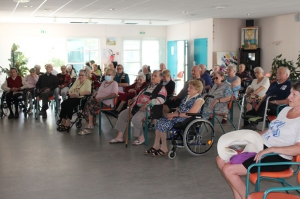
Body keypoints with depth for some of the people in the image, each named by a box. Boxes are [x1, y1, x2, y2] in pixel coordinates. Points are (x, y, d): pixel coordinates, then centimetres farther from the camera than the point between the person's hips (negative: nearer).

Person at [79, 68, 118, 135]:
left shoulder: (114, 83, 0)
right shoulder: (103, 82, 26)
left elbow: (114, 94, -15)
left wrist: (102, 98, -24)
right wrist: (93, 96, 6)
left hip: (106, 103, -7)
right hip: (97, 100, 7)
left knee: (90, 107, -27)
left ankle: (90, 124, -15)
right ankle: (88, 126, -22)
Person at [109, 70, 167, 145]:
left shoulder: (161, 88, -3)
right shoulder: (148, 86, 24)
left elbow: (161, 99, -19)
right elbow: (141, 94, 31)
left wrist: (148, 103, -29)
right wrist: (133, 99, 13)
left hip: (148, 108, -9)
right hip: (138, 106, 9)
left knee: (136, 119, -33)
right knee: (122, 114, 1)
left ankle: (141, 137, -11)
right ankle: (120, 137, 5)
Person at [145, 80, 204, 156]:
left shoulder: (199, 99, -11)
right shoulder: (187, 97, 17)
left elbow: (190, 114, -19)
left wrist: (175, 114, -17)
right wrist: (173, 114, -4)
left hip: (186, 120, -9)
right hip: (178, 116, 9)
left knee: (163, 125, -21)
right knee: (159, 121, -6)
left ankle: (164, 149, -8)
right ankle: (156, 146, -1)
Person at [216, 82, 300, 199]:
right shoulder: (286, 110, 11)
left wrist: (270, 149, -30)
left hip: (277, 158, -9)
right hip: (261, 147, 9)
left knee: (228, 170, -17)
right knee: (221, 160, 3)